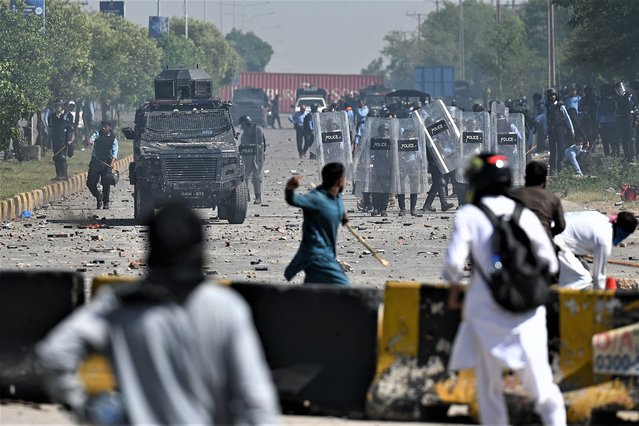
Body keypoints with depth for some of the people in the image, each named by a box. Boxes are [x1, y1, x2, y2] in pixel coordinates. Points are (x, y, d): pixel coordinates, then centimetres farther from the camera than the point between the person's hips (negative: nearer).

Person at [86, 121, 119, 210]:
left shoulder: (113, 138, -1)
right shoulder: (98, 133, 1)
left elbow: (115, 150, -12)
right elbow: (93, 137, -20)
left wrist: (113, 162, -29)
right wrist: (90, 141, -46)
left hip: (106, 162, -1)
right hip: (95, 161, 1)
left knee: (106, 184, -4)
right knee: (90, 183, -1)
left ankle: (106, 202, 14)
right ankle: (98, 196, 26)